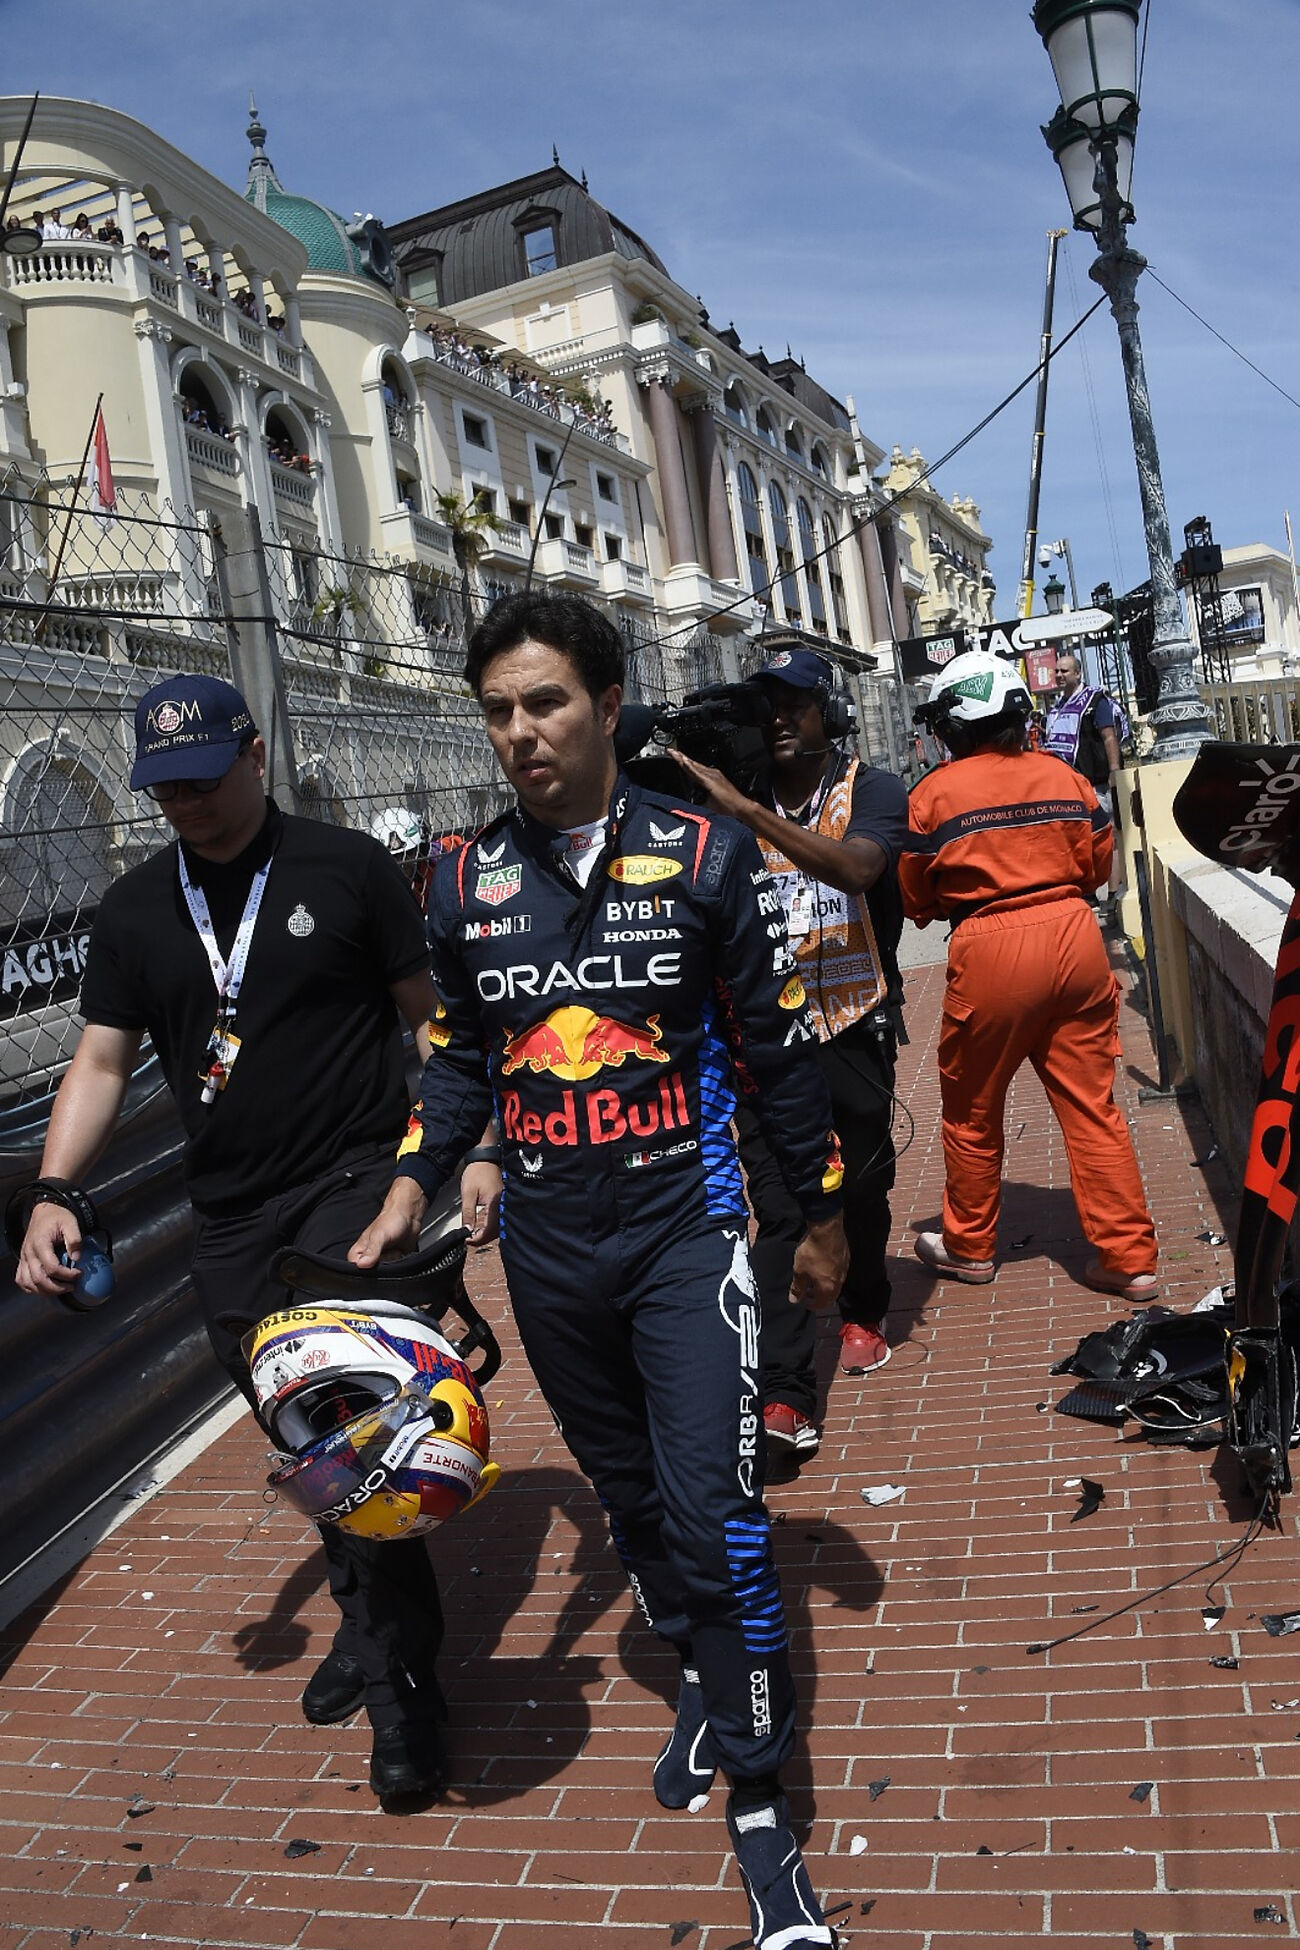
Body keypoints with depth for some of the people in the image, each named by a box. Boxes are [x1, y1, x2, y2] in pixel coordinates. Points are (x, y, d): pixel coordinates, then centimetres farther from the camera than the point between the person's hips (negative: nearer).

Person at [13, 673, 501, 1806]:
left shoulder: (346, 868, -4)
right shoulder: (134, 910, 7)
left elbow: (430, 1015, 0)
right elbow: (102, 1062, 8)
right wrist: (54, 1194, -5)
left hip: (357, 1183, -5)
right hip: (230, 1223, 5)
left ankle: (399, 1671, 2)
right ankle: (374, 1626, 36)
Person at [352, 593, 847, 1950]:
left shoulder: (703, 855, -7)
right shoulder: (467, 882, 1)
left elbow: (777, 1047, 0)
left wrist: (823, 1215, 6)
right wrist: (413, 1187, -2)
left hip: (684, 1233, -3)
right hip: (547, 1252, 4)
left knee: (714, 1509, -6)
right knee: (627, 1490, 18)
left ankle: (758, 1801, 12)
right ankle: (700, 1678, 44)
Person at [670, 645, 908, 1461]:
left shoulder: (873, 792, -4)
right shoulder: (738, 800, 5)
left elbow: (855, 866, -27)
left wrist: (744, 808, -33)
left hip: (852, 1026, -1)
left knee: (863, 1187, 15)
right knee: (781, 1209, -5)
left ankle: (863, 1313, 43)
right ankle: (784, 1395, -6)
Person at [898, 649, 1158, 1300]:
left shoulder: (933, 794, -5)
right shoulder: (1062, 775, 5)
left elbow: (917, 900, 2)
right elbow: (1096, 865, 13)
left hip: (990, 952, -3)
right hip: (1074, 936, 4)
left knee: (972, 1113, 14)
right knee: (1092, 1106, 10)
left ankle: (968, 1248, 30)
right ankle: (1129, 1258, 14)